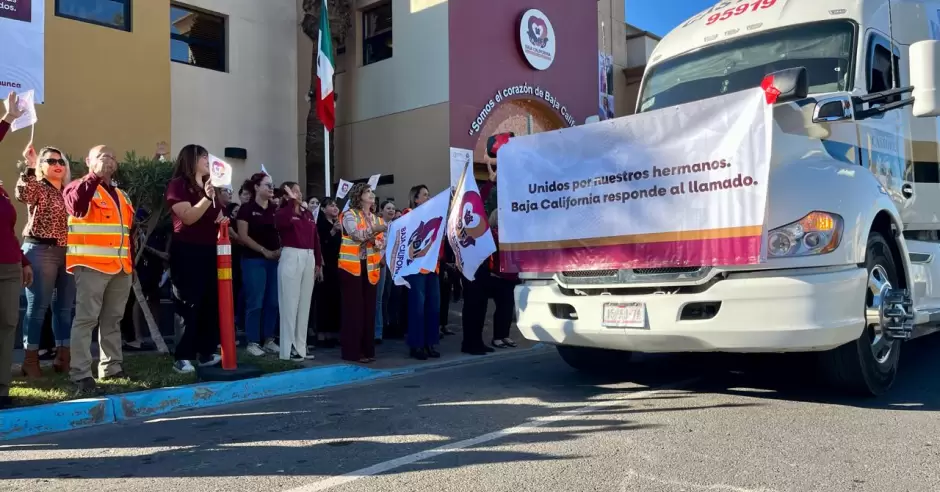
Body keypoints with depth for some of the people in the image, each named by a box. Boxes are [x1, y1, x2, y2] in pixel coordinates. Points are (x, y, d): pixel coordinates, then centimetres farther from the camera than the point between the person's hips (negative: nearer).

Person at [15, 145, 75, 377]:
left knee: (65, 307, 9)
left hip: (68, 253, 6)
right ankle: (31, 359, 1)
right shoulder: (37, 188, 0)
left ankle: (63, 355, 17)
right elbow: (22, 194, -23)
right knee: (37, 306, -4)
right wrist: (29, 166, -27)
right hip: (41, 251, -6)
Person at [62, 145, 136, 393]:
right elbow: (76, 205, -24)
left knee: (113, 319, 12)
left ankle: (111, 367, 20)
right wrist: (96, 175, -21)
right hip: (92, 266, -7)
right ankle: (81, 373, -6)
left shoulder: (121, 195, 22)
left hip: (121, 268, 7)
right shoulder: (80, 187, 1)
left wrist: (132, 263, 19)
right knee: (86, 319, -8)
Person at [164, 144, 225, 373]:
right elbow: (188, 217, -18)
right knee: (189, 305, -6)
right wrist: (207, 198, -28)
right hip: (187, 253, -8)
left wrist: (223, 222, 6)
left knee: (211, 304, 7)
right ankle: (183, 357, 0)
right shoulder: (178, 185, -5)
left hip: (209, 251, 8)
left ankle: (206, 353, 14)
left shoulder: (209, 185, 18)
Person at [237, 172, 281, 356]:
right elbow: (243, 236, -8)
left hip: (275, 260, 5)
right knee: (255, 302, -3)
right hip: (254, 260, -5)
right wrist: (264, 251, -13)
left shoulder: (276, 209, 11)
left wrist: (280, 249, -4)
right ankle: (253, 342, 5)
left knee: (273, 302, 6)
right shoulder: (247, 209, -3)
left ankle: (268, 339, 16)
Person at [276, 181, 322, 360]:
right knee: (290, 303, -3)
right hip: (291, 257, -6)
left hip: (309, 258, 6)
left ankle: (301, 346, 18)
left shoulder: (308, 213, 14)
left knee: (305, 303, 10)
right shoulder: (283, 212, -3)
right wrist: (292, 201, -18)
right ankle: (288, 349, 3)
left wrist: (319, 263, 12)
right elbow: (282, 222, -28)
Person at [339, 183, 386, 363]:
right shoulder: (349, 215, -4)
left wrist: (378, 242, -11)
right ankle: (352, 351, 0)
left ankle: (367, 349, 14)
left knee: (369, 308, 7)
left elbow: (382, 243, 10)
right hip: (352, 266, -6)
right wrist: (375, 230, -35)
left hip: (370, 267, 6)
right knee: (354, 308, -5)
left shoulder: (376, 218, 15)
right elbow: (357, 234, -22)